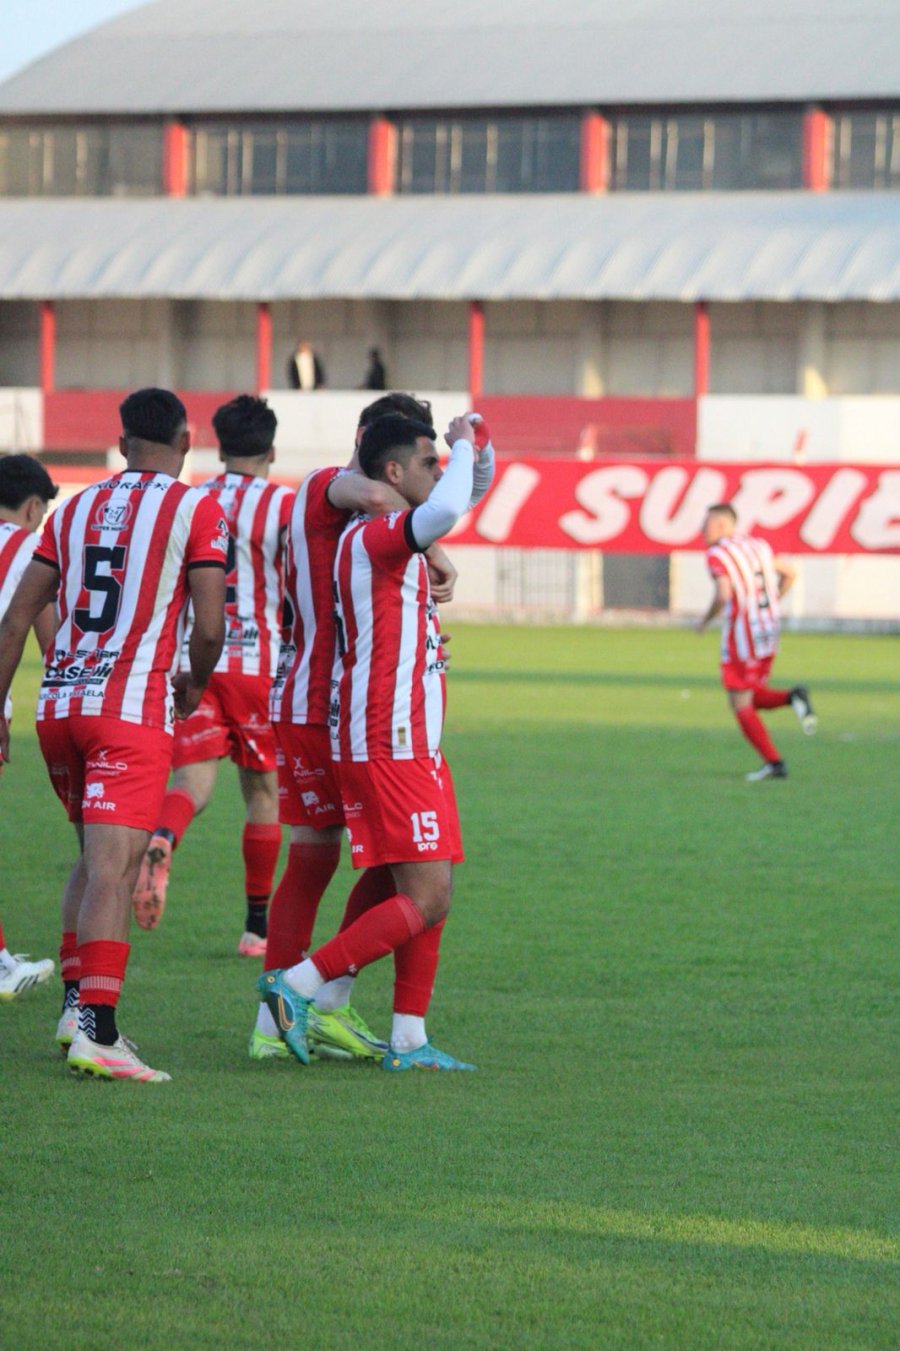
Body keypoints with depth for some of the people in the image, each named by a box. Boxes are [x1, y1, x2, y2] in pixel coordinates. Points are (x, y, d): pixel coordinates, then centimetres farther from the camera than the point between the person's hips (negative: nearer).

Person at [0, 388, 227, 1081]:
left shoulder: (74, 510, 15)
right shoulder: (199, 510, 0)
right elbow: (208, 628, -7)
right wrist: (193, 685, 13)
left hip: (59, 705, 5)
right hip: (132, 710, -5)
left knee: (97, 855, 21)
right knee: (112, 867, -11)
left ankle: (76, 1003, 18)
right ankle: (95, 1030, -17)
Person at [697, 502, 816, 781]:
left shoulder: (716, 554, -11)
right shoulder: (758, 545, 12)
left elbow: (723, 595, -23)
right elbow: (789, 573, 16)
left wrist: (705, 621, -6)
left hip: (741, 633, -7)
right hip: (770, 629, 7)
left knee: (741, 704, 4)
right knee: (752, 699, 19)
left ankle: (774, 762, -2)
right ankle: (793, 698, -9)